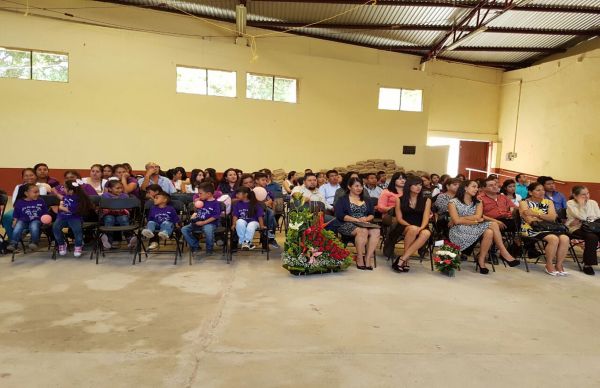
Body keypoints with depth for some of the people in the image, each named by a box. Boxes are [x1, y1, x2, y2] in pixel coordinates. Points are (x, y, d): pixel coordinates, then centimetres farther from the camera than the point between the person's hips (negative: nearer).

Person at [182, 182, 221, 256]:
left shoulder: (216, 203, -8)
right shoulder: (201, 201, 13)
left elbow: (215, 216, -15)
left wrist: (204, 222, -20)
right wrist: (194, 216, 5)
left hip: (210, 223, -7)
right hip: (198, 223, 7)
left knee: (208, 230, -41)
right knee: (184, 229, -9)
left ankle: (209, 249, -14)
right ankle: (195, 245, 5)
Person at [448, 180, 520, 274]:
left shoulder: (478, 203, 17)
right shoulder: (453, 202, 3)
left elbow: (478, 217, -4)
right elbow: (457, 221, -11)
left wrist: (461, 218, -9)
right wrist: (475, 221, -9)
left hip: (474, 229, 6)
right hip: (459, 232, -6)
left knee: (489, 232, -30)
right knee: (493, 225, -24)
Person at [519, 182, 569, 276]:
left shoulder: (548, 202, 14)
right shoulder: (524, 203, 1)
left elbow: (553, 217, -4)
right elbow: (530, 220, -12)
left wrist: (536, 214, -17)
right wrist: (545, 218, -4)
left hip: (548, 229, 5)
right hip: (532, 229, -5)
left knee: (565, 238, -24)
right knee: (554, 238, -30)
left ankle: (559, 265, -9)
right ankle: (549, 264, -11)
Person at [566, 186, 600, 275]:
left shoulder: (593, 202, 13)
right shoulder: (570, 203, -4)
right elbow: (582, 217, -14)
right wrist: (581, 204, -11)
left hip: (592, 227, 5)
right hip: (576, 228, -5)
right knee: (592, 237, -34)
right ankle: (587, 264, -22)